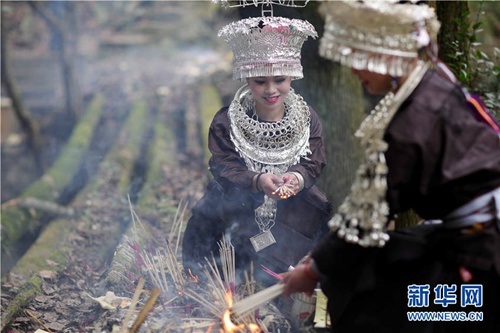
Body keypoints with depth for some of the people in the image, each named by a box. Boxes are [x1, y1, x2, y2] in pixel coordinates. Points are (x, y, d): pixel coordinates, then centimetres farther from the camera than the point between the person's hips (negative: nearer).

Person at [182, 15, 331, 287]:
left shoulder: (307, 118, -4)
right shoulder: (225, 121, -11)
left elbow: (313, 164, -8)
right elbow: (224, 167, -17)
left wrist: (296, 179, -34)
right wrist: (258, 181, -38)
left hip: (293, 204, 2)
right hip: (238, 202, -2)